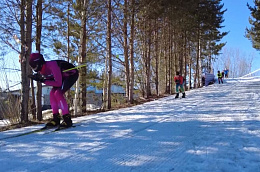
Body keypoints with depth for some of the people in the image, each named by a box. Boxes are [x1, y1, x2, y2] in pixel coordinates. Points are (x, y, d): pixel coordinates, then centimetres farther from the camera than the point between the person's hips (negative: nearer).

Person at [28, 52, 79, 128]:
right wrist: (38, 78, -11)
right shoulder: (41, 69, -6)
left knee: (58, 93, -22)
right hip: (63, 76, 9)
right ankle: (56, 118, 4)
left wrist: (44, 81, -28)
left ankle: (67, 119, -17)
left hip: (72, 74, -9)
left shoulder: (52, 66, -33)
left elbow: (58, 83, -32)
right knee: (52, 93, -2)